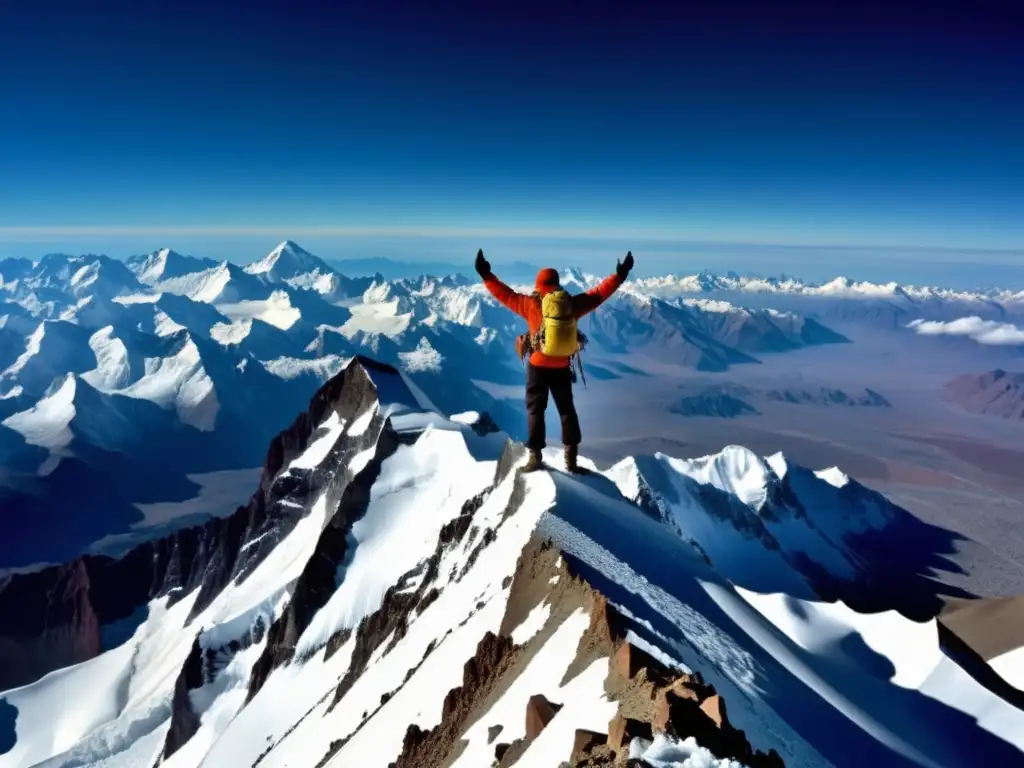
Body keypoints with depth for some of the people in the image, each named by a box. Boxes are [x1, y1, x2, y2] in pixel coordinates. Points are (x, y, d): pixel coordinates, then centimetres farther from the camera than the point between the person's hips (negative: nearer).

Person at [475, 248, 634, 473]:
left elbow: (505, 294, -3)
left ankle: (535, 456, 6)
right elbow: (598, 294, 1)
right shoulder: (570, 304, -5)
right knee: (566, 410, 15)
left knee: (535, 410, 9)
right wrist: (620, 276, 9)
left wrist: (486, 275, 6)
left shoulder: (530, 304, -10)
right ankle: (571, 457, 13)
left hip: (537, 366, -2)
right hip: (562, 367, 2)